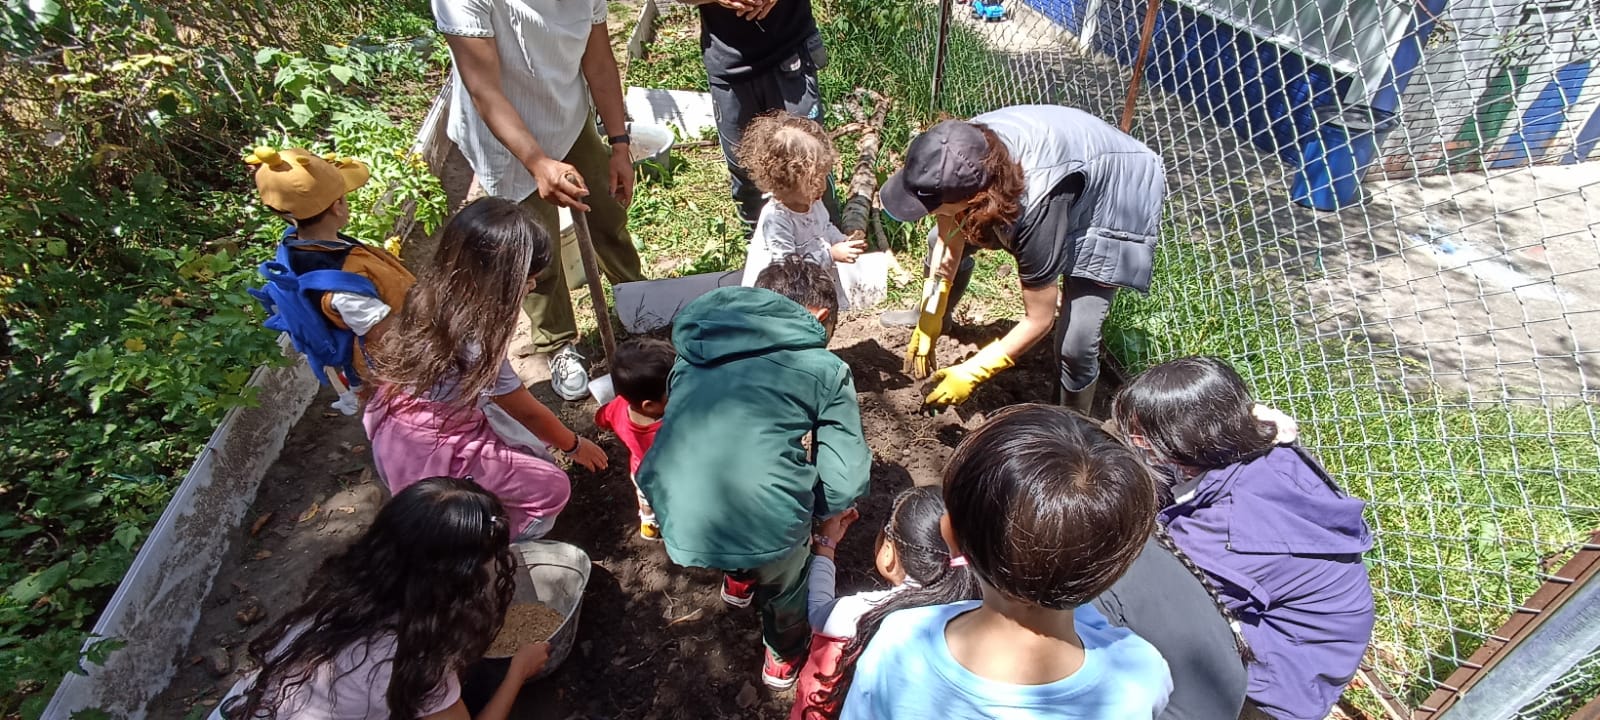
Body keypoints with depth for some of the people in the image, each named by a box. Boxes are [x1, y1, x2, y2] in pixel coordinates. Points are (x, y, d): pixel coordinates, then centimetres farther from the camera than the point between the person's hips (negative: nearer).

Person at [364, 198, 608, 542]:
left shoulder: (436, 294, -8)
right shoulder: (473, 340, -31)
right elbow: (527, 411, -16)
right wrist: (574, 445, 1)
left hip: (409, 430, 8)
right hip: (427, 453, -8)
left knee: (534, 447, 13)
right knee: (553, 489, -6)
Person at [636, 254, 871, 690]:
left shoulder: (697, 346, 16)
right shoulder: (825, 368, 3)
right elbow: (845, 483, 0)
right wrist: (819, 508, 21)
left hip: (674, 521, 4)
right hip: (762, 528, -4)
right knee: (783, 572, 32)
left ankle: (738, 580, 57)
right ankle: (784, 657, 57)